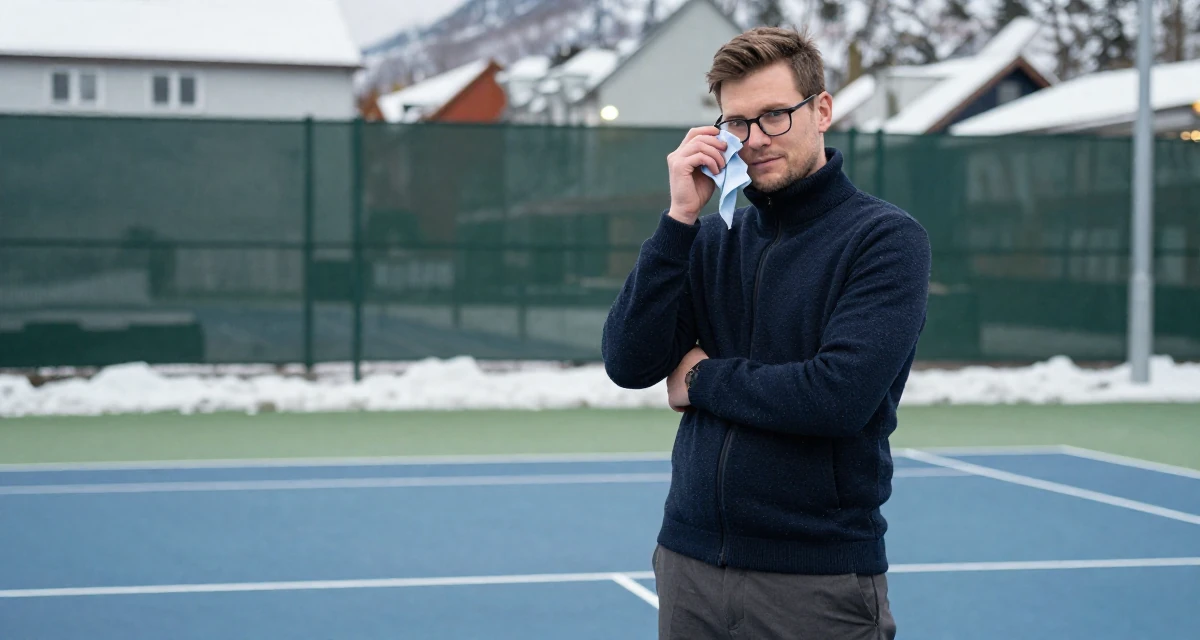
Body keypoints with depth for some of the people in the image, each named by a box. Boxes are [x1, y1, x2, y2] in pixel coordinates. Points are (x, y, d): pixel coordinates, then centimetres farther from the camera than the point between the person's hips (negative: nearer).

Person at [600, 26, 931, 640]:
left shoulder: (887, 238, -8)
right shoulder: (709, 239, 8)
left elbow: (842, 395, -21)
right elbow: (628, 364, -4)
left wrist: (703, 379, -8)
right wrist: (680, 217, -10)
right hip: (689, 564, 5)